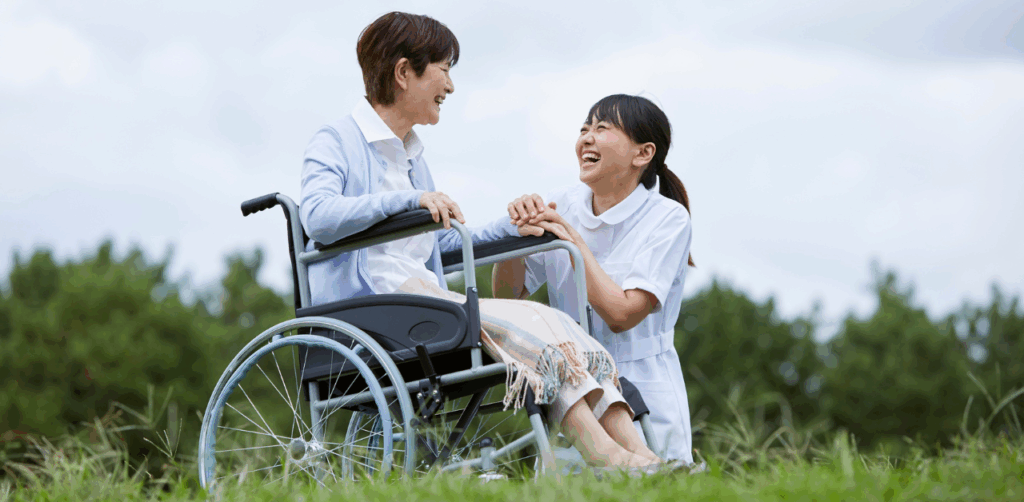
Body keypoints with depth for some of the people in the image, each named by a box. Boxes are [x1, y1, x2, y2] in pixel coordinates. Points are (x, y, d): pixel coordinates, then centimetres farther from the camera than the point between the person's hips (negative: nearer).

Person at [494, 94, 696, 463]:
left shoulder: (667, 218, -8)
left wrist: (572, 239, -17)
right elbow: (507, 295, 3)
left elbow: (622, 314, -18)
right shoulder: (561, 207, 4)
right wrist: (518, 230, -13)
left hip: (644, 395, -4)